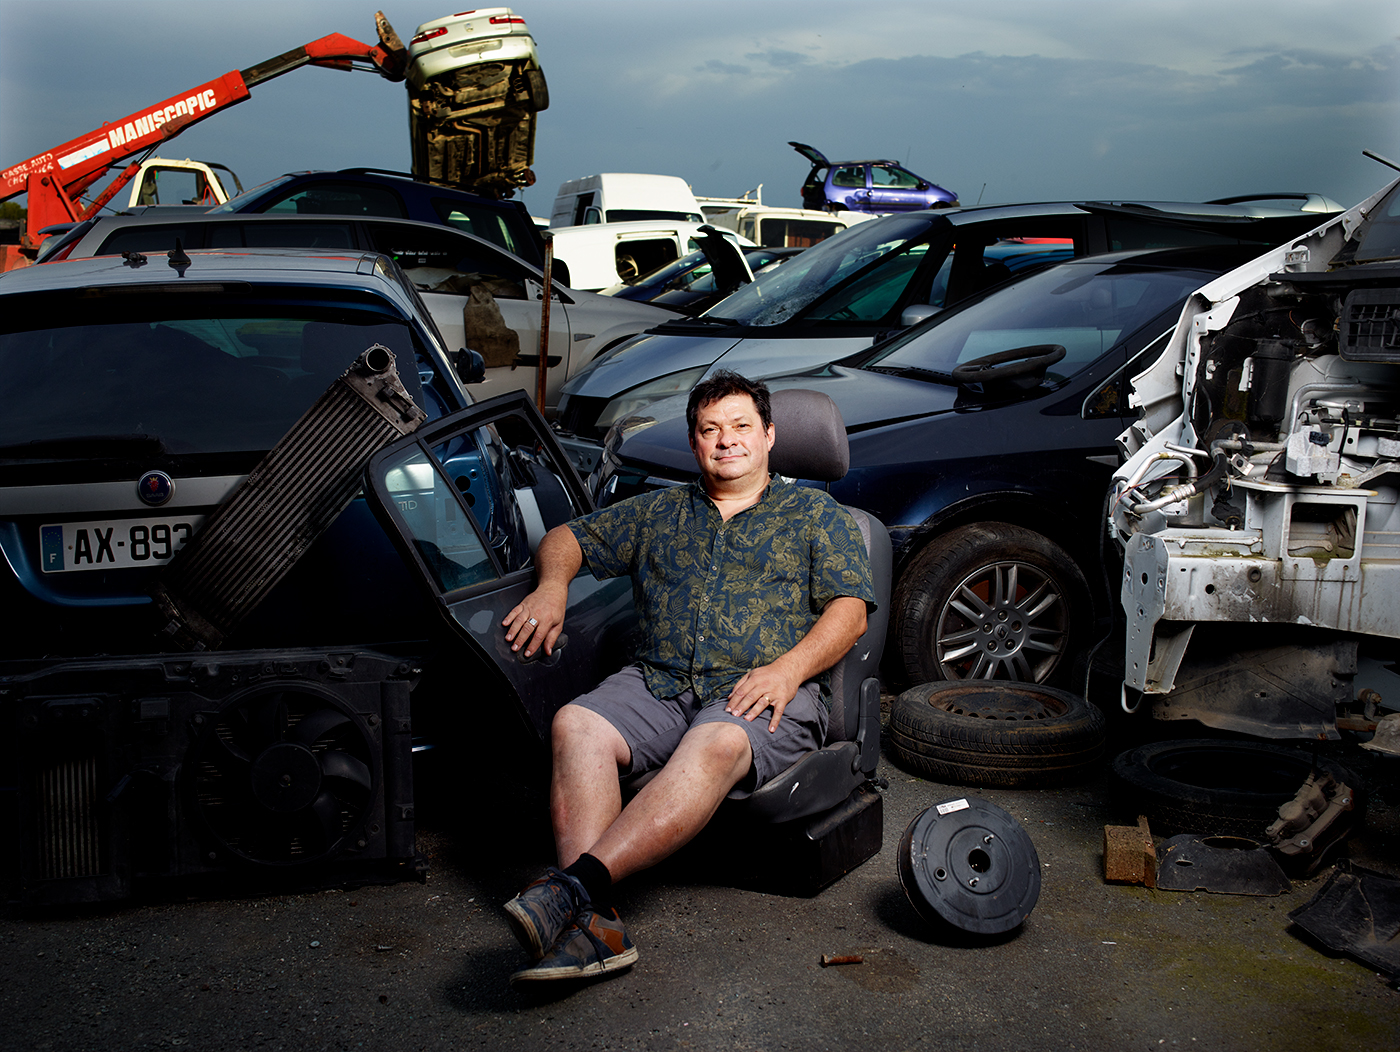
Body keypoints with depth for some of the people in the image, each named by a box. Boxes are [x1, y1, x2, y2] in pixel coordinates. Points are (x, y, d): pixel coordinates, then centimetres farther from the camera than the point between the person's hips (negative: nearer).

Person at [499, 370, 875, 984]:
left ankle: (579, 882, -50)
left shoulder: (815, 514, 18)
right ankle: (592, 926, -42)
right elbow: (568, 537, 28)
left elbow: (848, 609, 6)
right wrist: (553, 584, 3)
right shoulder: (658, 513, 27)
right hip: (658, 682, 3)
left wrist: (788, 669, -13)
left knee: (716, 745, -39)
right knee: (574, 724, -29)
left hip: (762, 694, -3)